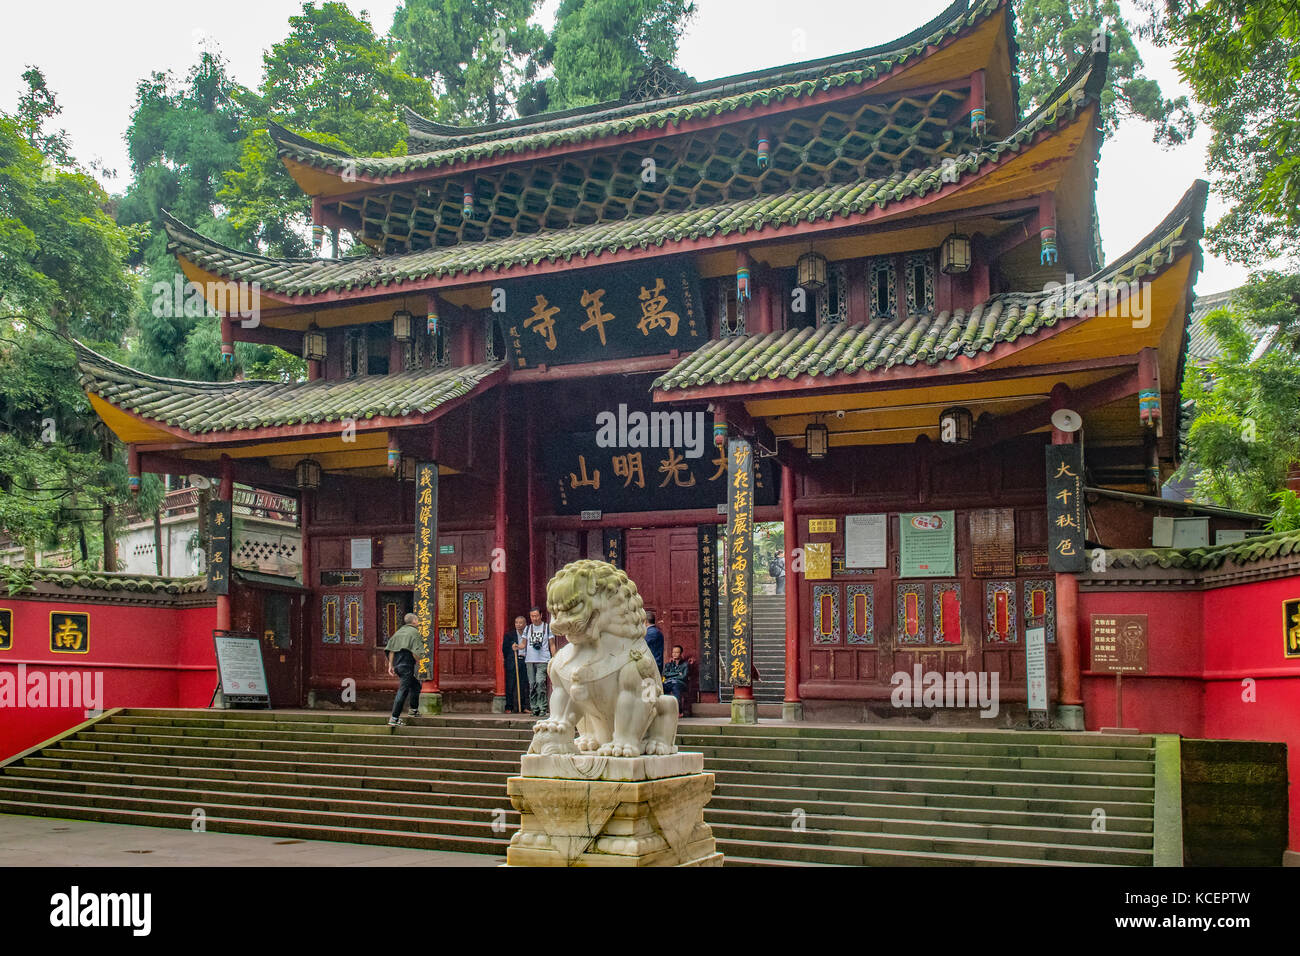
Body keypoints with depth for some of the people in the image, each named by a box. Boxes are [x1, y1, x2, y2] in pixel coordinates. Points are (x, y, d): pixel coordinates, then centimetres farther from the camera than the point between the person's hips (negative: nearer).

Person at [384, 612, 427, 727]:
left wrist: (390, 665, 11)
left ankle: (414, 710, 32)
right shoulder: (414, 632, -8)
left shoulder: (399, 631, 13)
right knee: (403, 690, -6)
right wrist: (418, 662, 0)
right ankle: (394, 718, -7)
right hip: (407, 665, -8)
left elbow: (391, 650, 9)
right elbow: (415, 652, -17)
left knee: (415, 685, 24)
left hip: (397, 663, 8)